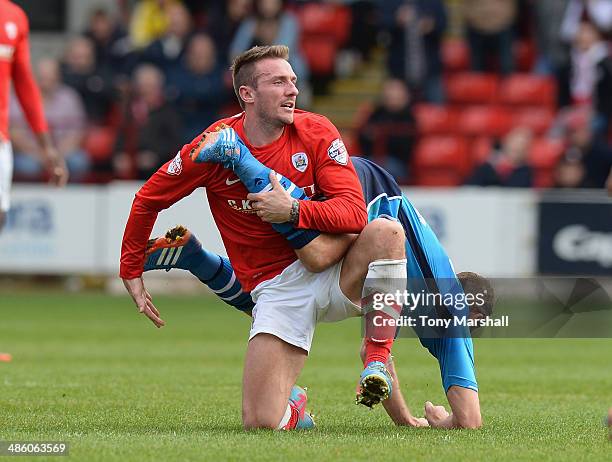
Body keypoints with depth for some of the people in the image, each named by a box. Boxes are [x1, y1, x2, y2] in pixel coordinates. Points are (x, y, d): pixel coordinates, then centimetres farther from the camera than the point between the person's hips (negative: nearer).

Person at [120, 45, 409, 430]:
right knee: (261, 423, -15)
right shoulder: (215, 147, -7)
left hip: (337, 279, 1)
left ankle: (378, 356, -19)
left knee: (386, 231, -32)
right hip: (277, 288, -1)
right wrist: (132, 273, 12)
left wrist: (295, 211, -28)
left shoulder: (316, 132, -5)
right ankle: (293, 406, 25)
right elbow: (148, 199, 7)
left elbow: (355, 211, -13)